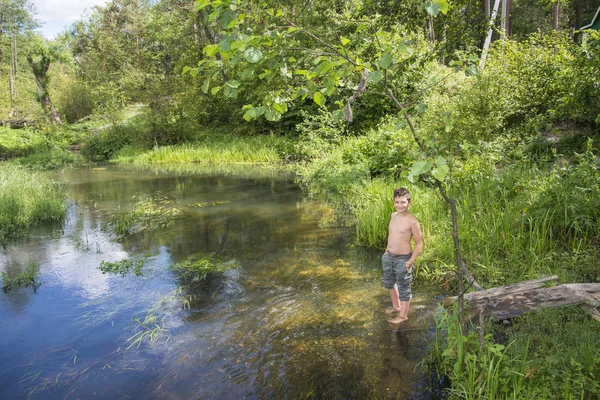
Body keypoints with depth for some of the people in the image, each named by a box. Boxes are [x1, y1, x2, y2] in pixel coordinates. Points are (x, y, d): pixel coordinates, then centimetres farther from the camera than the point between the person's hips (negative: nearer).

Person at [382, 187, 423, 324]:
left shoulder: (412, 221, -19)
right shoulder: (393, 216, 1)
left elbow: (419, 243, -14)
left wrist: (411, 261, -18)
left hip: (403, 259, -8)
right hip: (389, 257, 8)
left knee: (403, 287, 9)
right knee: (389, 282, 24)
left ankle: (403, 315, 28)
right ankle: (396, 307, 47)